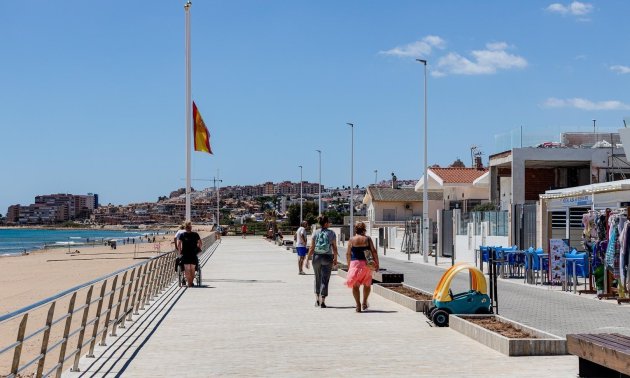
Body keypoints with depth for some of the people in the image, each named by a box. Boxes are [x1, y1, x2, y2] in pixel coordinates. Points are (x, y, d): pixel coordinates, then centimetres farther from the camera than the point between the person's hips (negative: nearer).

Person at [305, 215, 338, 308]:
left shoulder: (315, 233, -2)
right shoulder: (331, 233, -5)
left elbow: (311, 248, -4)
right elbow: (334, 247, -2)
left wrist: (307, 259, 1)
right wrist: (335, 259, 10)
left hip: (316, 257, 2)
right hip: (327, 258, -2)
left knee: (317, 278, 19)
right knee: (325, 280, 3)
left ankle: (317, 299, 19)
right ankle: (322, 301, -2)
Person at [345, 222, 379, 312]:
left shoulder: (351, 240, 1)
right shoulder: (368, 239, 0)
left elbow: (348, 254, 2)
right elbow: (374, 252, -2)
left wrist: (348, 265, 12)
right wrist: (376, 263, 4)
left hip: (355, 263, 0)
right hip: (366, 264, 0)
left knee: (355, 285, 5)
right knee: (367, 284, 18)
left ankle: (358, 305, -1)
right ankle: (364, 303, 19)